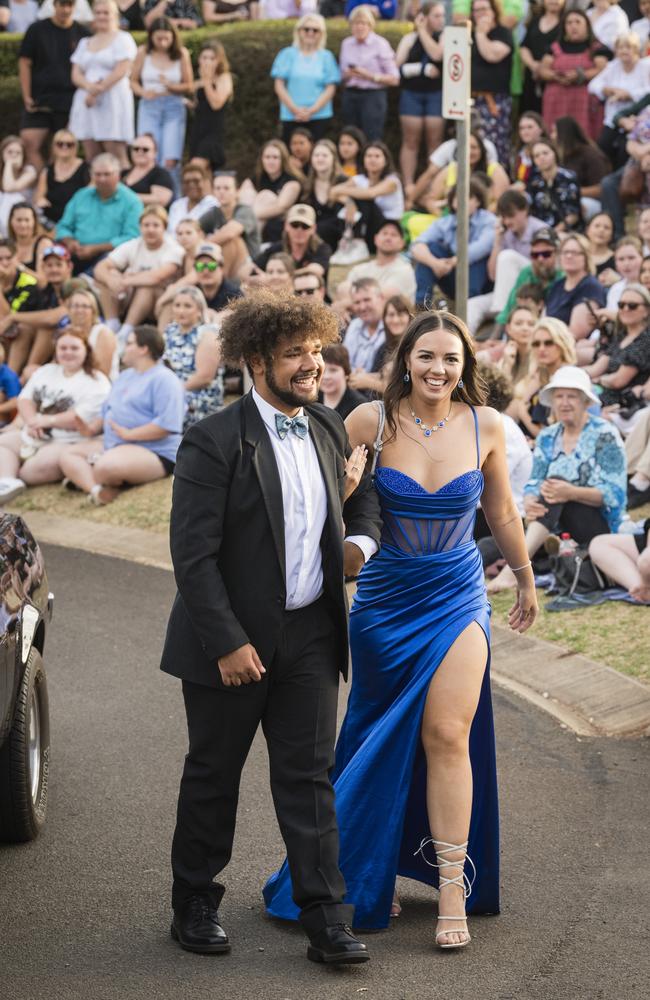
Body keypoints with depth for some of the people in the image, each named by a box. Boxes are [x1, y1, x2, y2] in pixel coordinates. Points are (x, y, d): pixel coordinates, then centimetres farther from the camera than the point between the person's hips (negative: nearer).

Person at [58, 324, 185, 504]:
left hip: (154, 453, -10)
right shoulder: (126, 376, 22)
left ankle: (83, 479, -3)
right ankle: (96, 489, -29)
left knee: (105, 466, -37)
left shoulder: (163, 379, -10)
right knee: (68, 455, -3)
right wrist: (93, 427, 5)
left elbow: (166, 424, -22)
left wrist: (129, 434, -21)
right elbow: (108, 412, 27)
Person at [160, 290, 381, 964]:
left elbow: (361, 499, 25)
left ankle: (326, 920, 6)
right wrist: (227, 643, -19)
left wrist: (360, 539, 2)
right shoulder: (215, 441, -14)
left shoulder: (328, 429, 7)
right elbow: (192, 553, -16)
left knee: (309, 776, 4)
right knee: (213, 776, 10)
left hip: (310, 636, 5)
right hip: (233, 639, -5)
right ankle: (194, 907, 25)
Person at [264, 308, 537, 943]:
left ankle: (453, 891, -7)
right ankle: (355, 874, 27)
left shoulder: (484, 426, -3)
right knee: (379, 738, 10)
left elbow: (502, 514, 11)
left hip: (457, 598, 0)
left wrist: (525, 579, 22)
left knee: (446, 733, -12)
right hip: (385, 598, 0)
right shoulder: (373, 421, -9)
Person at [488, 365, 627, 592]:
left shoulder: (605, 435, -5)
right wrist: (529, 503, -21)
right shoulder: (547, 438, 11)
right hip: (560, 527, 6)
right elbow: (533, 484, 5)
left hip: (600, 522, -5)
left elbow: (615, 493, -13)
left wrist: (571, 492, -31)